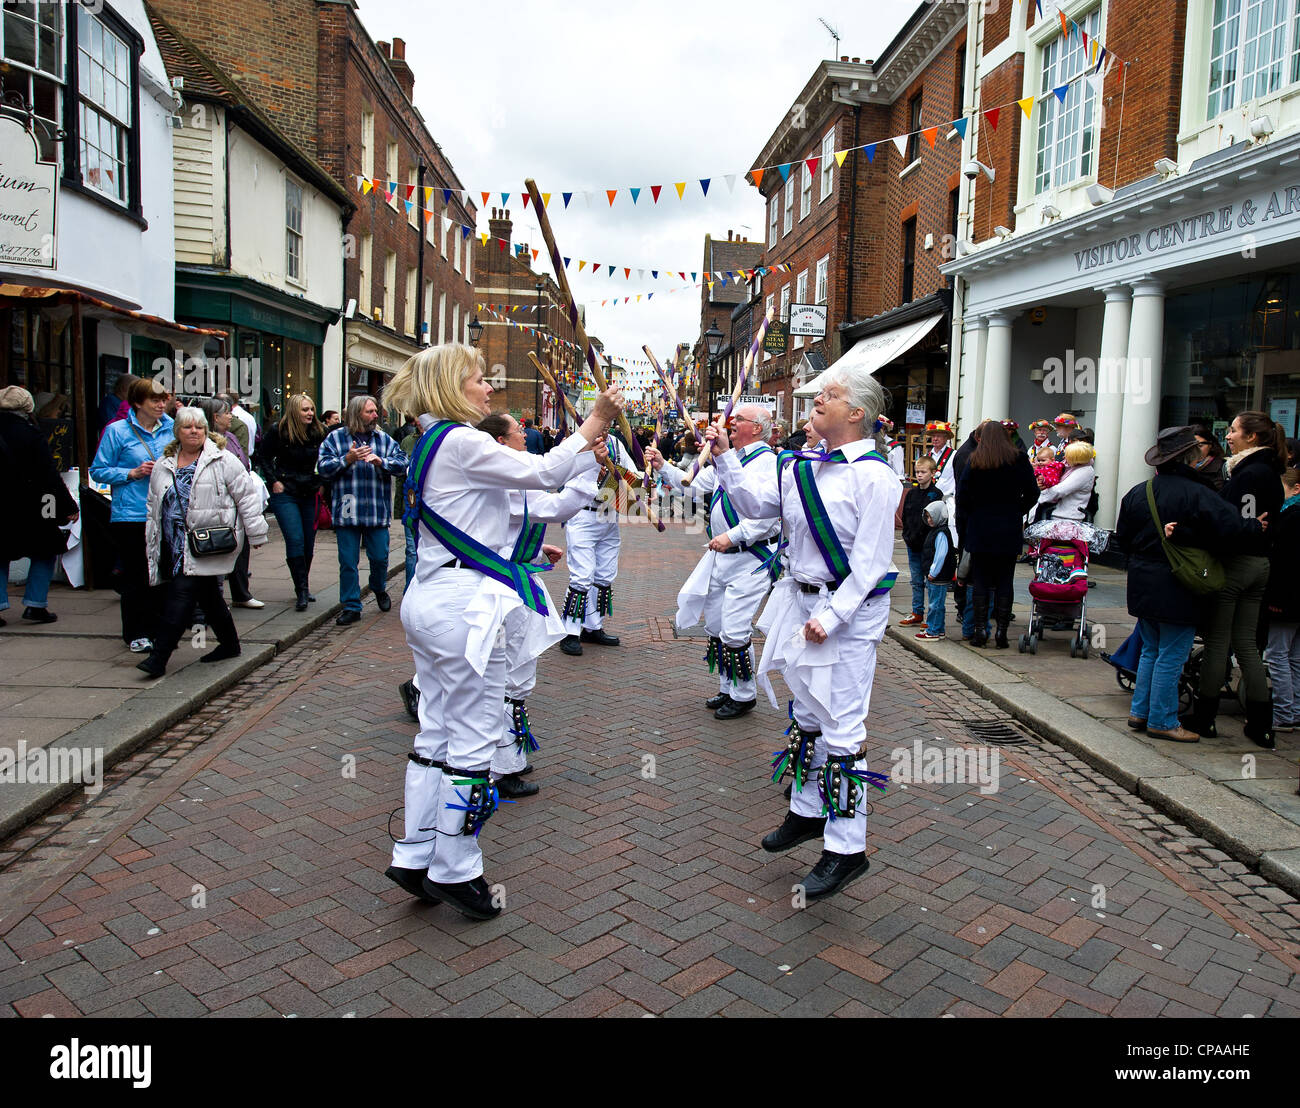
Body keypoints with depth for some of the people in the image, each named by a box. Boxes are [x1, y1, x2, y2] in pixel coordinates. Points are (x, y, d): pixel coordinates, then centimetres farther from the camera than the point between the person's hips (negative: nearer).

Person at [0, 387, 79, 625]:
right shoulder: (31, 435, -10)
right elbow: (50, 477, -12)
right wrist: (69, 506, -8)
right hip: (28, 510, -4)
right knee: (45, 552, 11)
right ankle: (35, 605, 6)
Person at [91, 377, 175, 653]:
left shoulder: (171, 428, 8)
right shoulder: (117, 431, -2)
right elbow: (98, 471, 0)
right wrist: (133, 473, -12)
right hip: (131, 514, -3)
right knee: (136, 576, 1)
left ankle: (157, 629, 18)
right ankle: (136, 634, 11)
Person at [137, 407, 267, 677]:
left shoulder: (222, 460, -3)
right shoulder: (163, 465, 14)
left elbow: (247, 495, -1)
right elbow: (153, 507, 21)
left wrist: (255, 533, -2)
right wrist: (152, 544, 18)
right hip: (176, 543, 6)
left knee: (182, 593, -12)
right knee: (208, 595, 13)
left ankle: (159, 657, -10)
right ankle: (229, 644, 28)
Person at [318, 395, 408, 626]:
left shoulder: (384, 439, 9)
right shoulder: (335, 438, 4)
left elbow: (402, 465, -1)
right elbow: (323, 468, -4)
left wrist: (381, 462, -18)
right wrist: (347, 460, -18)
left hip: (377, 511, 1)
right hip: (347, 512, -1)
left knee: (380, 557, 5)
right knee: (348, 562, 2)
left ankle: (379, 589, 35)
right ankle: (351, 607, 13)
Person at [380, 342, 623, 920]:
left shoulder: (433, 442, 16)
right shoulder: (461, 441, -15)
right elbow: (543, 473, -17)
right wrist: (594, 423, -10)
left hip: (428, 603, 10)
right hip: (464, 606, -10)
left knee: (436, 734, 16)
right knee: (472, 741, 0)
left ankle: (415, 857, 24)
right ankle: (454, 870, 12)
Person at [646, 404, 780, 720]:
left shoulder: (767, 462, -13)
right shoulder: (727, 460, 15)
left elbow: (767, 513, -23)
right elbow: (694, 486, 18)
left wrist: (732, 537, -24)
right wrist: (663, 467, 6)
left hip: (749, 559, -9)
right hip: (720, 556, 9)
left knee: (734, 630, -7)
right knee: (715, 626, 15)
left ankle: (744, 695, 12)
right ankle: (728, 689, 30)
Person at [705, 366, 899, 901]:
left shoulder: (873, 475, -16)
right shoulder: (801, 466, 7)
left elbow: (869, 562, -17)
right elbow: (754, 502, 10)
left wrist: (830, 616, -21)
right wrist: (724, 456, 1)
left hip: (850, 612, -8)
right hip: (802, 599, 8)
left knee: (840, 727, -5)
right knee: (805, 713, 19)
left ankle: (846, 847, 7)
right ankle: (808, 812, 37)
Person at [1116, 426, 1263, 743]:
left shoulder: (1137, 493, 4)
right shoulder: (1196, 494, -16)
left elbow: (1122, 538, 10)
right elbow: (1231, 529, -21)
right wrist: (1257, 526, -2)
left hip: (1143, 585, 7)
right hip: (1177, 589, -7)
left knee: (1150, 650, 18)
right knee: (1171, 656, 2)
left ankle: (1140, 712, 22)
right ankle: (1162, 721, 9)